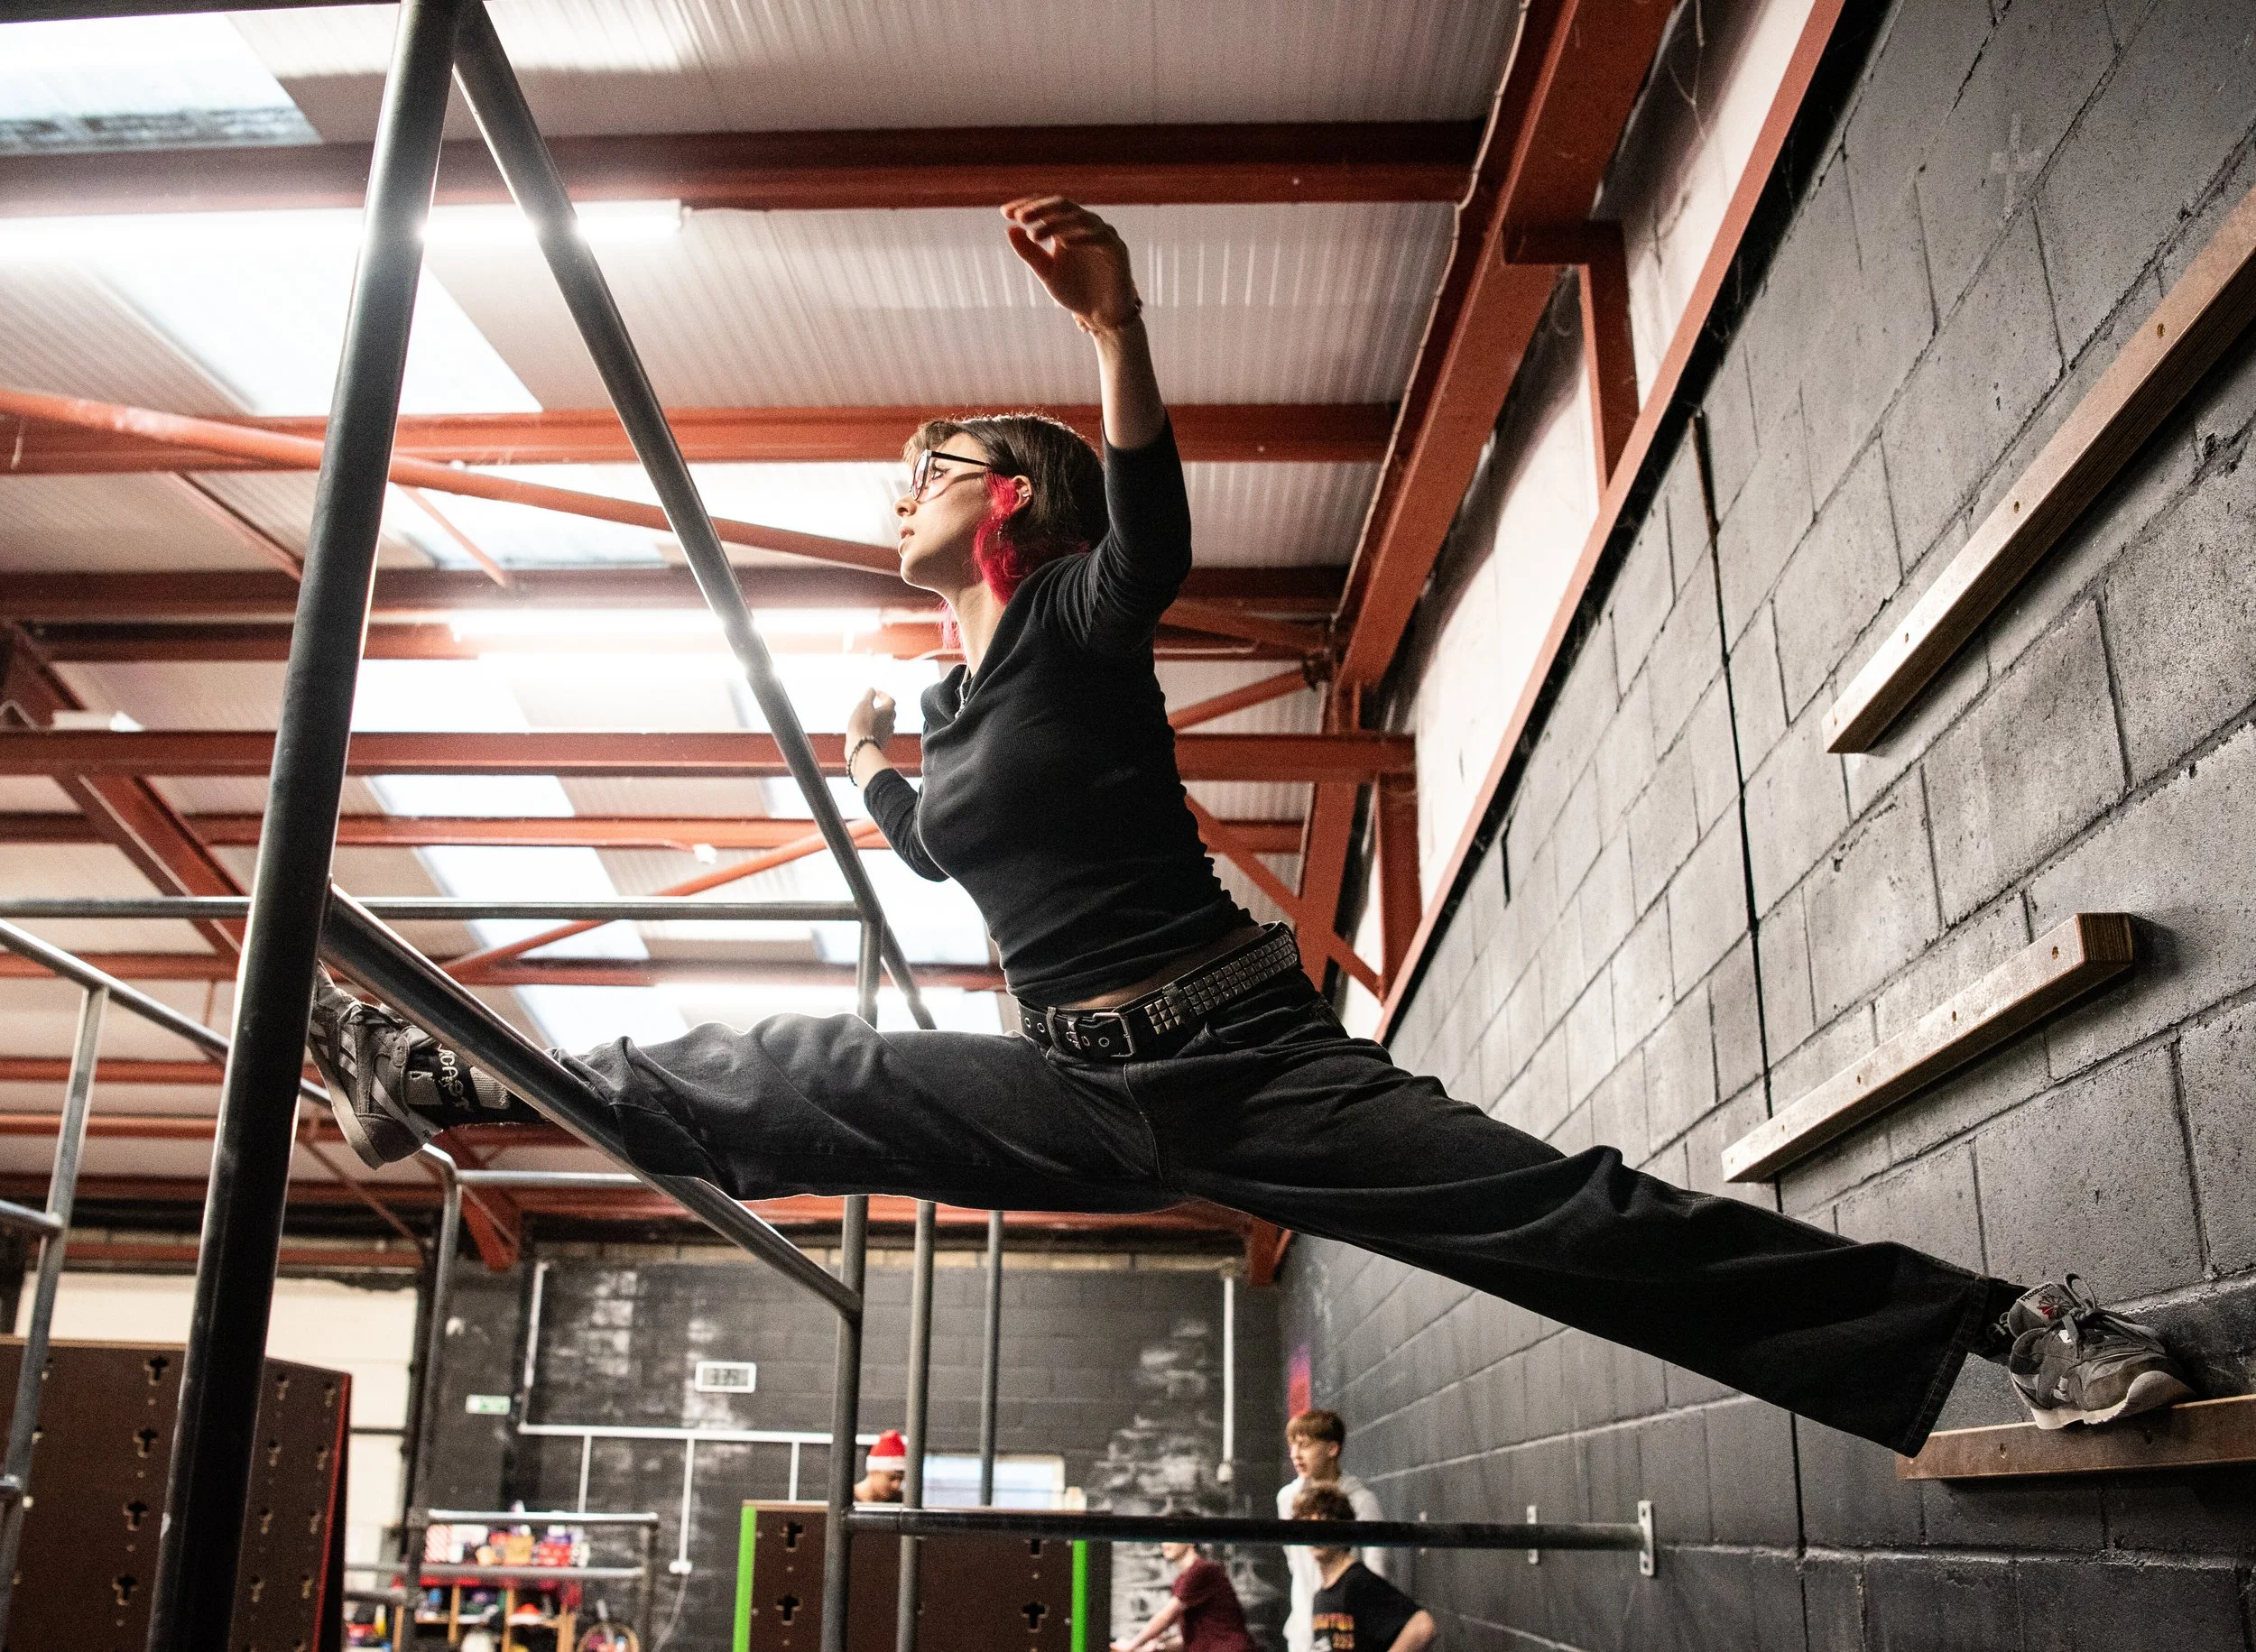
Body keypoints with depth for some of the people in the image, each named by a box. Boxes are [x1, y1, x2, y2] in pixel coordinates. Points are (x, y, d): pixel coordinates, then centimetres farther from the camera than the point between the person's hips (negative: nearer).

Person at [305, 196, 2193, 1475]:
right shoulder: (954, 703, 16)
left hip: (1242, 1056, -7)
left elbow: (1156, 519, -31)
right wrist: (872, 768, 23)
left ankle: (2004, 1323, -10)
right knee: (778, 1080, 7)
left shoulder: (1079, 620, -6)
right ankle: (456, 1077, 21)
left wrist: (1118, 324, -46)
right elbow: (947, 842, 38)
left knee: (1563, 1215, -15)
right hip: (1086, 1094, 7)